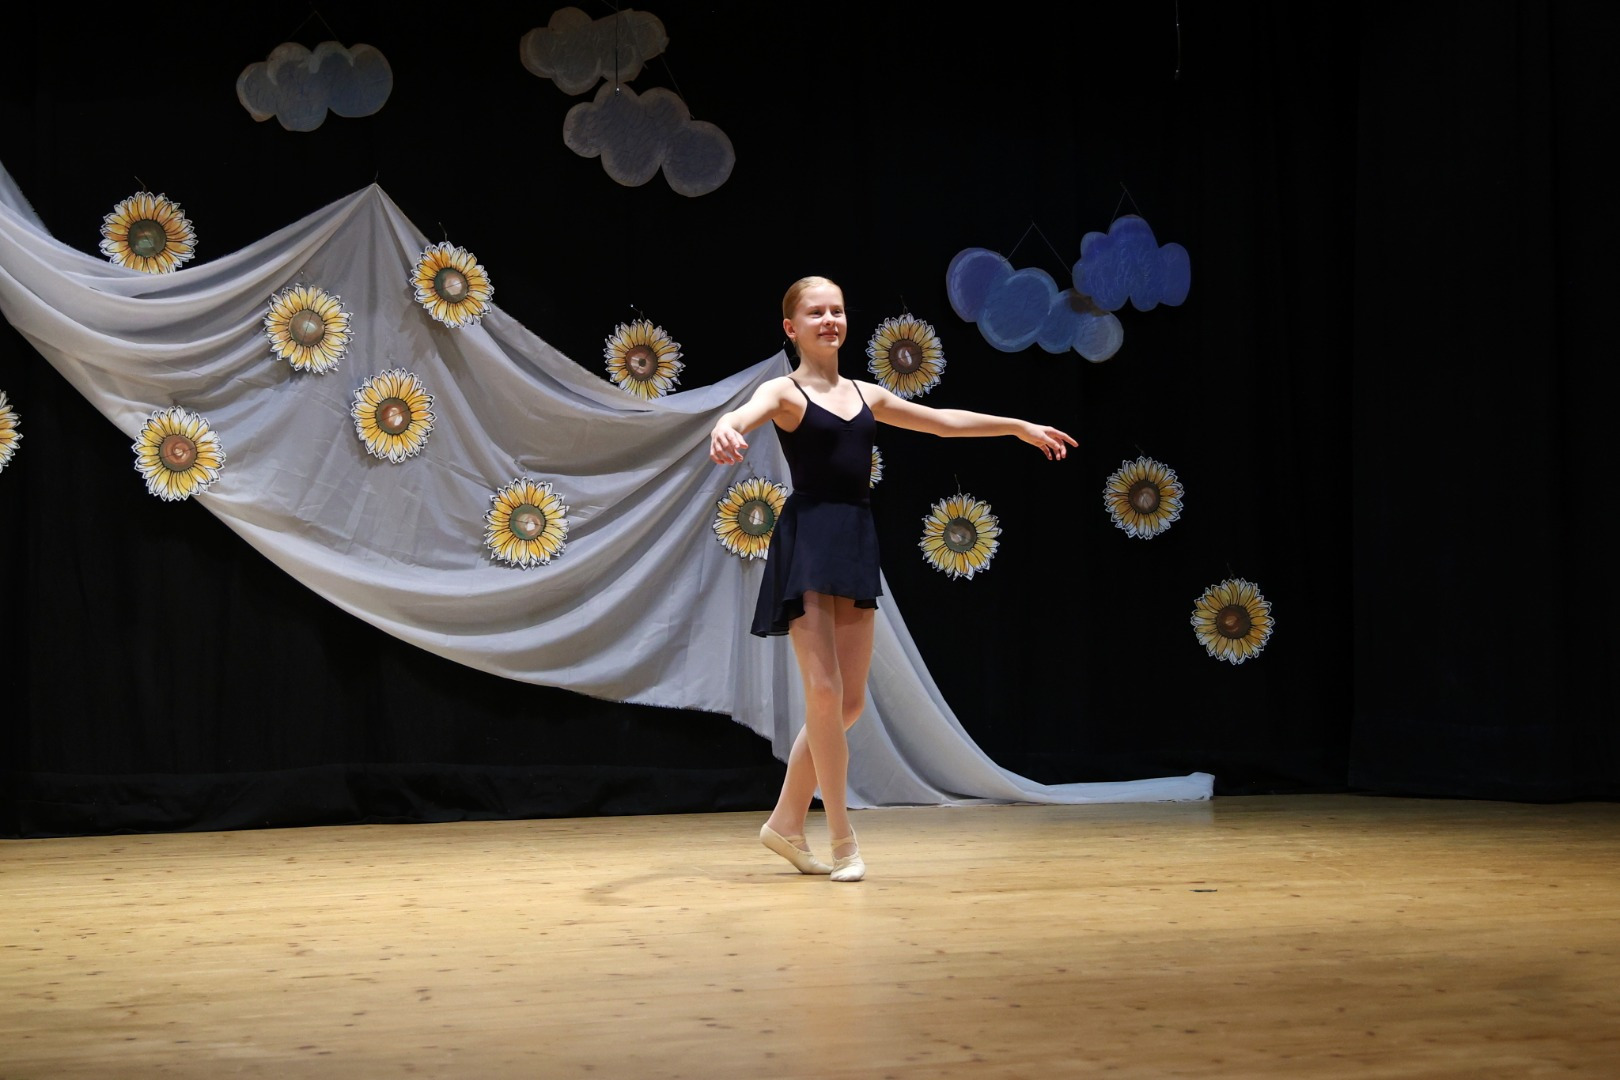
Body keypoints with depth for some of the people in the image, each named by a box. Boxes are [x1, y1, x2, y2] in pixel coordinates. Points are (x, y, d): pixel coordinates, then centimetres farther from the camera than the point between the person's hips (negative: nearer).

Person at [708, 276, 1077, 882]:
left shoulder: (866, 395, 16)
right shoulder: (784, 392, -2)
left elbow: (943, 421, 27)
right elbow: (744, 414, -24)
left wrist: (1019, 426, 31)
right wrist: (725, 428, -49)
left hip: (856, 542, 6)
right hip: (807, 540, -6)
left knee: (848, 703, 5)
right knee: (824, 692, -12)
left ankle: (786, 823, 20)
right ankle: (842, 840, 0)